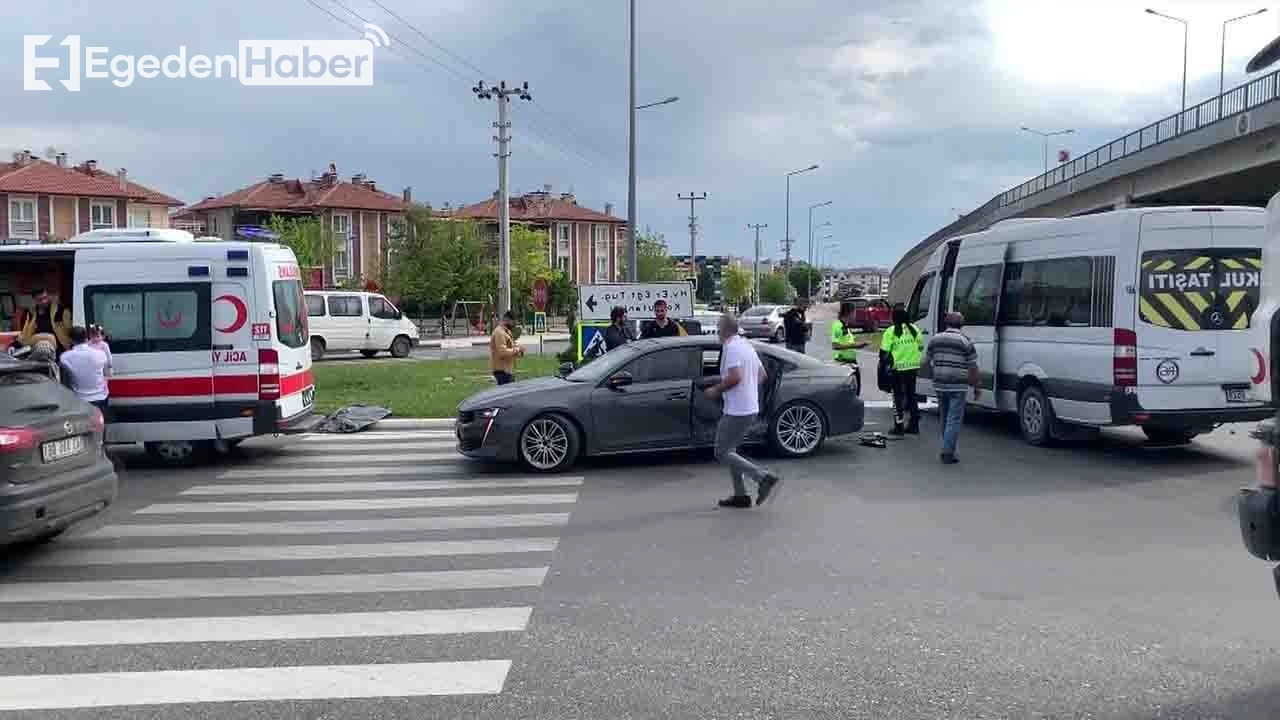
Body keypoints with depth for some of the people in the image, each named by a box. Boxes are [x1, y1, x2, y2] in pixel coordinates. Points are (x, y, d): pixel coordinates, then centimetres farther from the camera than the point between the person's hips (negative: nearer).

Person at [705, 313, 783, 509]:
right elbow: (763, 375, 21)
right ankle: (740, 495, 16)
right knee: (728, 450, 17)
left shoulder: (730, 347, -15)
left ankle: (764, 478, -12)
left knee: (722, 453, -3)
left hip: (737, 410, -10)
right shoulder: (747, 346, 15)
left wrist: (716, 390, -14)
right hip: (750, 408, 10)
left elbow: (735, 377, -26)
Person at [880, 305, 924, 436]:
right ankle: (914, 425, 18)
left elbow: (884, 351, -13)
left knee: (898, 396, 3)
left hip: (898, 367, -5)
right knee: (911, 395, 15)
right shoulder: (914, 329, 6)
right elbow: (920, 347, 12)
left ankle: (899, 426, 2)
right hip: (913, 367, 5)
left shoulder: (891, 331, -10)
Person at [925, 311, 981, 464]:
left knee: (944, 418, 18)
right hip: (958, 387, -5)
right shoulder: (965, 341, -6)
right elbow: (973, 367, -6)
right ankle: (948, 453, -7)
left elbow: (927, 362, 15)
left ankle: (948, 449, 27)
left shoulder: (935, 339, 7)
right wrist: (977, 387, 2)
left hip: (940, 386, 5)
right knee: (954, 420, -3)